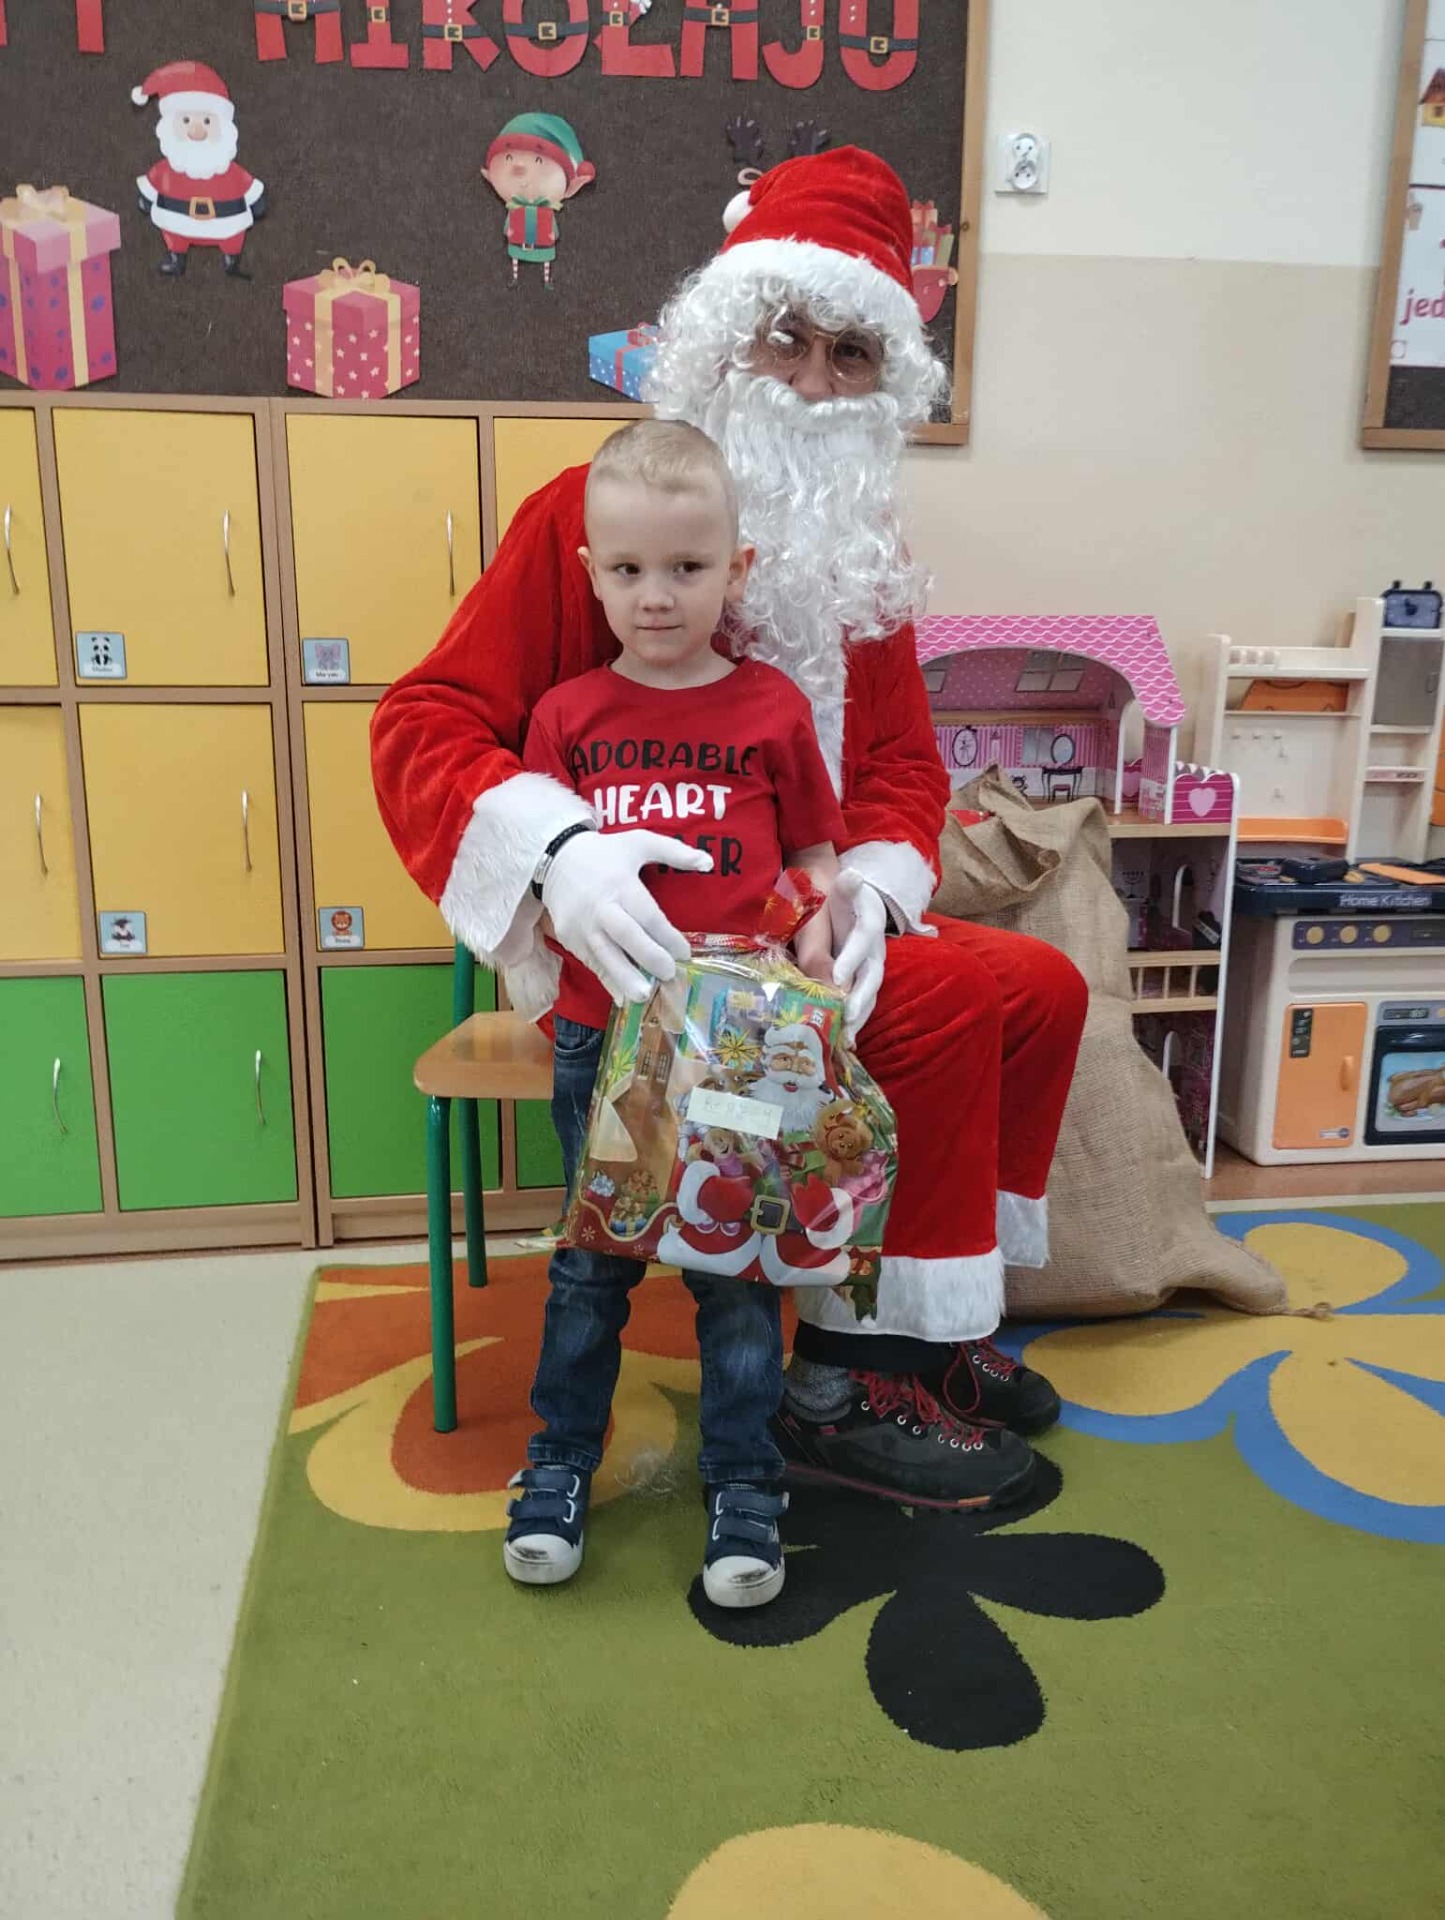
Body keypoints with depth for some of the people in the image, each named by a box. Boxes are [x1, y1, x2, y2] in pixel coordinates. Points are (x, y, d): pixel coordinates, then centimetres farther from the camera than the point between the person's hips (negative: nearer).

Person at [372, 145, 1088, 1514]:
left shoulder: (864, 551, 13)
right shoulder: (594, 511, -8)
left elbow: (900, 759, 10)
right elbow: (425, 722, -14)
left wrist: (869, 885, -13)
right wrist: (558, 849, -34)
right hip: (651, 940, -7)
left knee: (1046, 987, -2)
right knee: (953, 1007, -22)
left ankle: (930, 1319, 10)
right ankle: (842, 1385, -8)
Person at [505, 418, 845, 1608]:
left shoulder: (773, 707, 1)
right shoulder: (569, 715, 4)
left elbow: (817, 853, 6)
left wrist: (816, 933, -12)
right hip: (602, 1034, 1)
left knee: (737, 1266, 8)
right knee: (591, 1263, 13)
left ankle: (745, 1488, 25)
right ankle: (560, 1464, 32)